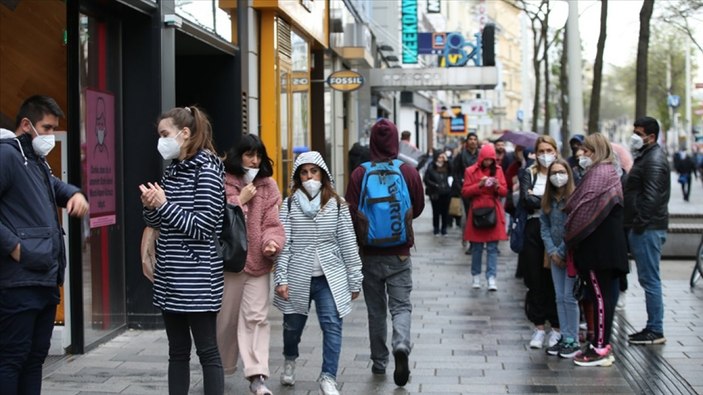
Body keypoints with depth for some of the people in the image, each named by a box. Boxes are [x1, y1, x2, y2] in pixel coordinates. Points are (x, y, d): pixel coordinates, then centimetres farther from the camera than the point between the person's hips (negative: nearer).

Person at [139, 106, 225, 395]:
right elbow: (158, 223, 16)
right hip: (170, 276, 8)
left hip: (197, 276, -8)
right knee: (177, 350, 13)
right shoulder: (172, 170, 12)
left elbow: (202, 226, -17)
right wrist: (150, 206, -4)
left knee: (207, 351, -1)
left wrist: (164, 204, -15)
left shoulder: (207, 171, -10)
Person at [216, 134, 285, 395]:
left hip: (258, 262, 1)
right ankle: (220, 369, 31)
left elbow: (272, 222, -1)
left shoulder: (268, 186, 6)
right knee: (225, 318, 11)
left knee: (256, 317, -7)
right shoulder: (222, 183, -1)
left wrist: (272, 242, -20)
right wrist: (240, 200, -13)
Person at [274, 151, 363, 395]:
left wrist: (354, 280, 2)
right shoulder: (289, 205, 0)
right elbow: (283, 244, -3)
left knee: (332, 326, -11)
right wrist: (281, 278, -9)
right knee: (293, 325, 16)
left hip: (330, 277, 0)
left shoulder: (337, 204, 1)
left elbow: (348, 244, 2)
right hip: (298, 277, 1)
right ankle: (290, 361, 45)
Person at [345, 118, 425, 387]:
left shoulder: (360, 174, -11)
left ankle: (379, 362, 23)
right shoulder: (409, 172, -7)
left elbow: (350, 215, -9)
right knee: (401, 305, 6)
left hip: (370, 254, 0)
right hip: (400, 254, 0)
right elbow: (418, 208, 6)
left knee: (376, 310, 14)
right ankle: (401, 346, -20)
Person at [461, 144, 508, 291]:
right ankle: (476, 276, 17)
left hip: (494, 212, 1)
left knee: (492, 248, -3)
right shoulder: (471, 171, 1)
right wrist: (479, 185, -15)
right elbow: (465, 192, -2)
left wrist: (497, 186, -12)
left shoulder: (498, 170, 7)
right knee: (476, 247, 6)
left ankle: (491, 278, -5)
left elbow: (504, 192, 8)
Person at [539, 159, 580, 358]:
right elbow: (544, 227, 6)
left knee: (569, 297, -4)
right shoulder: (547, 200, 7)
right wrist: (552, 251, -5)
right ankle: (564, 338, 15)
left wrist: (562, 252, -12)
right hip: (555, 255, 6)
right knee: (560, 298, 9)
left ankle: (573, 341, 3)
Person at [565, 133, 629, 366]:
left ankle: (600, 349, -2)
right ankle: (602, 343, 19)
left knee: (600, 295, -6)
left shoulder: (599, 174, -14)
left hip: (598, 244, -10)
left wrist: (571, 235, -5)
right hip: (606, 244, 10)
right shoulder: (609, 172, 18)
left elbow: (586, 208, -18)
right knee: (603, 293, 12)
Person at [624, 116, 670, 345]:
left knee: (650, 279, -6)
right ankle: (653, 327, 19)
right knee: (648, 279, 13)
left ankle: (655, 331, -2)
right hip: (645, 228, 11)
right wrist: (634, 225, 19)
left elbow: (651, 197, -21)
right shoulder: (646, 156, 19)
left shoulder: (654, 160, -14)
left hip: (648, 229, -11)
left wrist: (639, 223, -17)